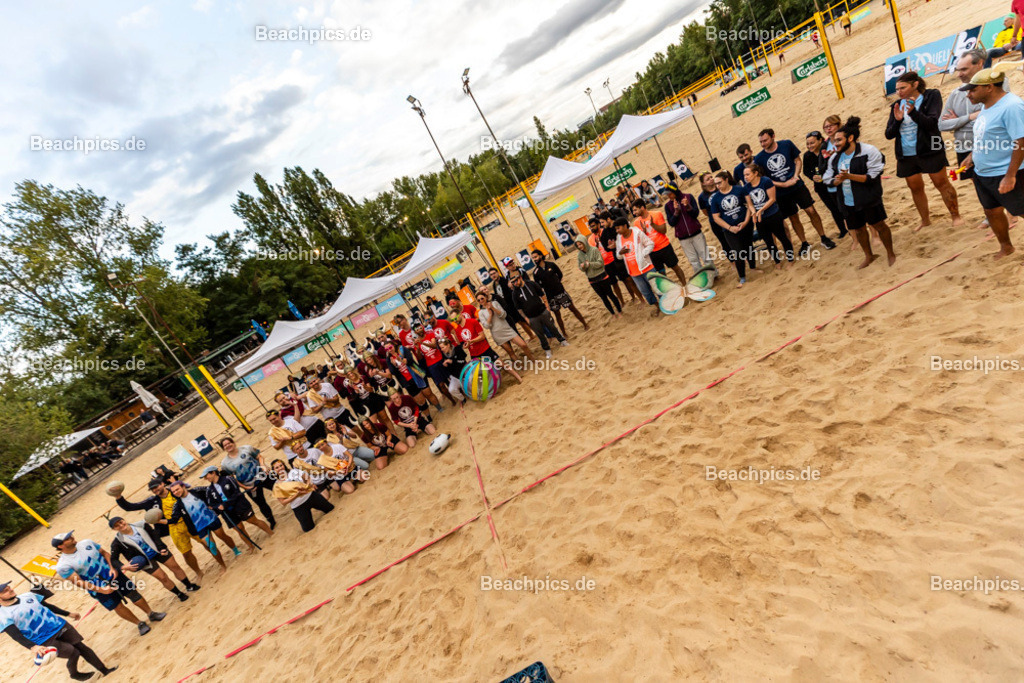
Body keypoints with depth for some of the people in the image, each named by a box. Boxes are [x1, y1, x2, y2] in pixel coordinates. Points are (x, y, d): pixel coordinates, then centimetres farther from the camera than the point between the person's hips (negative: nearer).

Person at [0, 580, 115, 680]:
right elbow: (16, 635, -21)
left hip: (59, 625, 5)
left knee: (82, 647, 5)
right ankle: (74, 674, 27)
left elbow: (47, 606, 17)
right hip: (45, 641, -5)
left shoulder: (27, 596, 5)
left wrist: (68, 614, 21)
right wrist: (32, 647, -36)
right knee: (73, 653, -5)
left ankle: (104, 670, 16)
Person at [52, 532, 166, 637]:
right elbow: (78, 582, -20)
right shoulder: (63, 566, -18)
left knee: (133, 593, 6)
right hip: (98, 588, -3)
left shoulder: (86, 543, -6)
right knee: (118, 606, 6)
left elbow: (104, 553, 4)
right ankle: (140, 624, 25)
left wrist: (112, 567, -11)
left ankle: (151, 613, 24)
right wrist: (101, 590, -25)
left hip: (113, 574, 3)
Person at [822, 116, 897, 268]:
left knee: (879, 225, 1)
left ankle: (890, 253, 21)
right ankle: (868, 256, 33)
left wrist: (849, 176, -27)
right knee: (858, 229, 14)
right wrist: (838, 180, -16)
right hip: (848, 202, 5)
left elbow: (873, 176, -17)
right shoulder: (835, 157, 6)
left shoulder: (869, 152, -11)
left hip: (868, 200, -5)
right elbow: (829, 179, 7)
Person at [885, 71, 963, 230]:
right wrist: (897, 120, -15)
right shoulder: (897, 105, 6)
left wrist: (913, 112, -29)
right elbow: (888, 134, 3)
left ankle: (956, 216, 13)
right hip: (906, 154, 4)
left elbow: (931, 123, -16)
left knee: (941, 183, 1)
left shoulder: (932, 96, -3)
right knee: (915, 188, 12)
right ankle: (925, 220, 26)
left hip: (929, 150, -4)